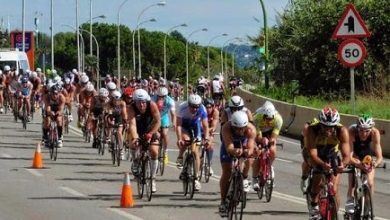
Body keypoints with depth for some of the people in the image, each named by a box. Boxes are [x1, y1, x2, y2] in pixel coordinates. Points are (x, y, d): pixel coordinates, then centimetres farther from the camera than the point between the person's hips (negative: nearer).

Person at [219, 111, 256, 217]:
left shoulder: (251, 129, -36)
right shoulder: (226, 128, -39)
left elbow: (250, 147, -44)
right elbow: (229, 148, -48)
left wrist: (248, 151, -67)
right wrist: (234, 151, -70)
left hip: (243, 145, 2)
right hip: (229, 145, -2)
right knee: (226, 172, -12)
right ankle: (223, 203, -7)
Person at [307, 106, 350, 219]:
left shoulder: (342, 131, -32)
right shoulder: (312, 129, -35)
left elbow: (347, 155, -36)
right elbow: (312, 154, -40)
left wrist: (343, 164, -58)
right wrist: (323, 164, -59)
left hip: (334, 157, 0)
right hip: (318, 157, 0)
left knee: (334, 190, -11)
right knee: (318, 182, -21)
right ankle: (314, 206, 6)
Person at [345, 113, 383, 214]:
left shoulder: (375, 133, -35)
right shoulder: (352, 131, -39)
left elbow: (379, 156, -38)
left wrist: (375, 163, -60)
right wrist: (358, 164, -62)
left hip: (367, 153, 1)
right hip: (354, 154, -1)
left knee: (370, 183, -11)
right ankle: (350, 201, -5)